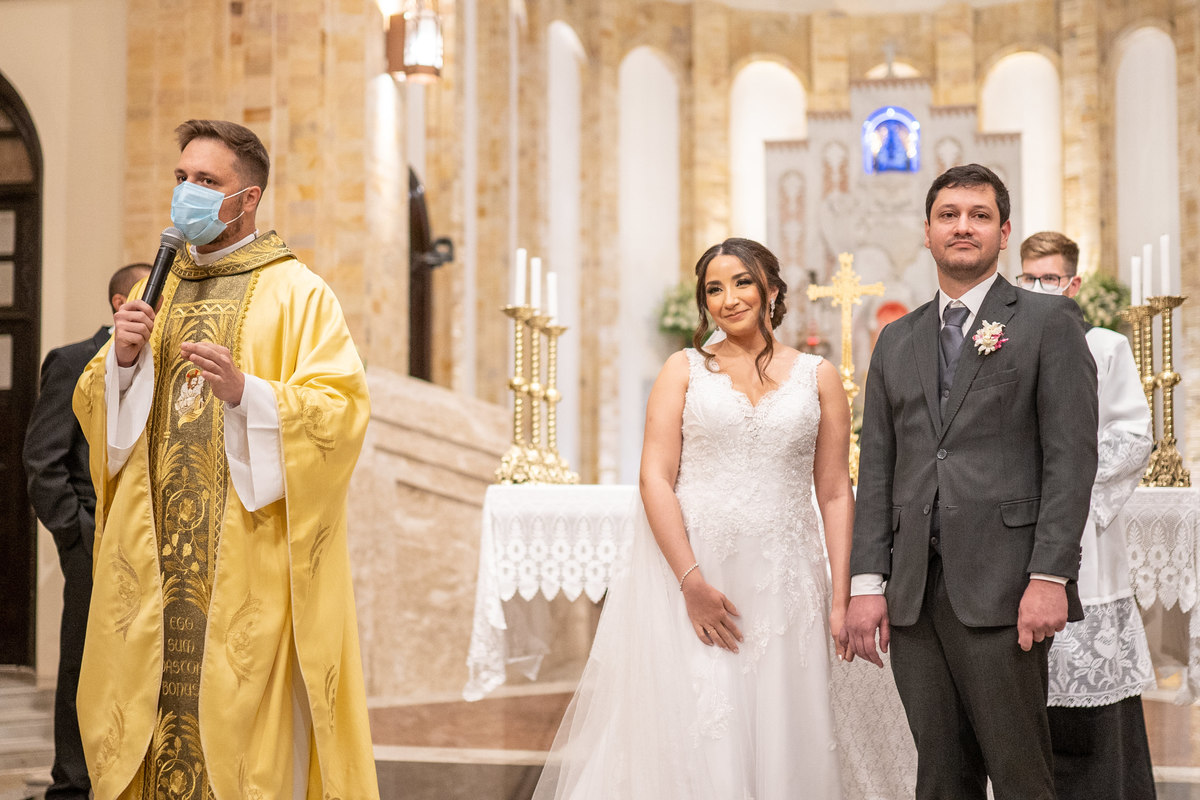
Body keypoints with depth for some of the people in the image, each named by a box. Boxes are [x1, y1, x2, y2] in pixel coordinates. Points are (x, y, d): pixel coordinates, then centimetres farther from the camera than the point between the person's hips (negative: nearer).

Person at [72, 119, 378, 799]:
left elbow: (343, 410, -11)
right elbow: (93, 406, 17)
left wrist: (246, 391, -24)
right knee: (148, 711, 4)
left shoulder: (297, 295, -2)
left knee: (241, 717, -6)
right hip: (154, 554, 5)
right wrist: (123, 361, -4)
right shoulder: (156, 289, 16)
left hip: (248, 558, -5)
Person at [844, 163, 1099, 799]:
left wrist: (1050, 577, -13)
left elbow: (1071, 455, -4)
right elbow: (876, 469, 14)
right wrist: (866, 582, 4)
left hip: (1000, 586, -4)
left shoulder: (1049, 322, 4)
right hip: (912, 591, 5)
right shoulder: (896, 342, 18)